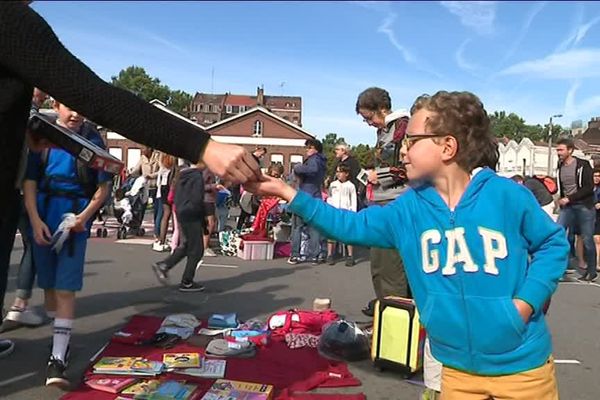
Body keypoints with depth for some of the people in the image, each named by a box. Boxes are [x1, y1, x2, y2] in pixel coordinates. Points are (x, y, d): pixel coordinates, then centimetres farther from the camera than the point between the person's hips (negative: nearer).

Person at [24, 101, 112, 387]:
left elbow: (104, 186, 1)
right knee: (48, 285, 13)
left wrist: (85, 216, -12)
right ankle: (59, 339, 33)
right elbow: (29, 181, 2)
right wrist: (35, 220, -9)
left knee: (65, 289, -6)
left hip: (75, 220, -3)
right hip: (43, 218, 3)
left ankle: (58, 359, -6)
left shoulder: (93, 139, 0)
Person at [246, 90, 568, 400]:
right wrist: (288, 193, -5)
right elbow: (351, 226, -1)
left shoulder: (506, 195, -13)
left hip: (521, 365, -3)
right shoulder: (409, 207, -3)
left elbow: (553, 244, 0)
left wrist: (525, 302, -13)